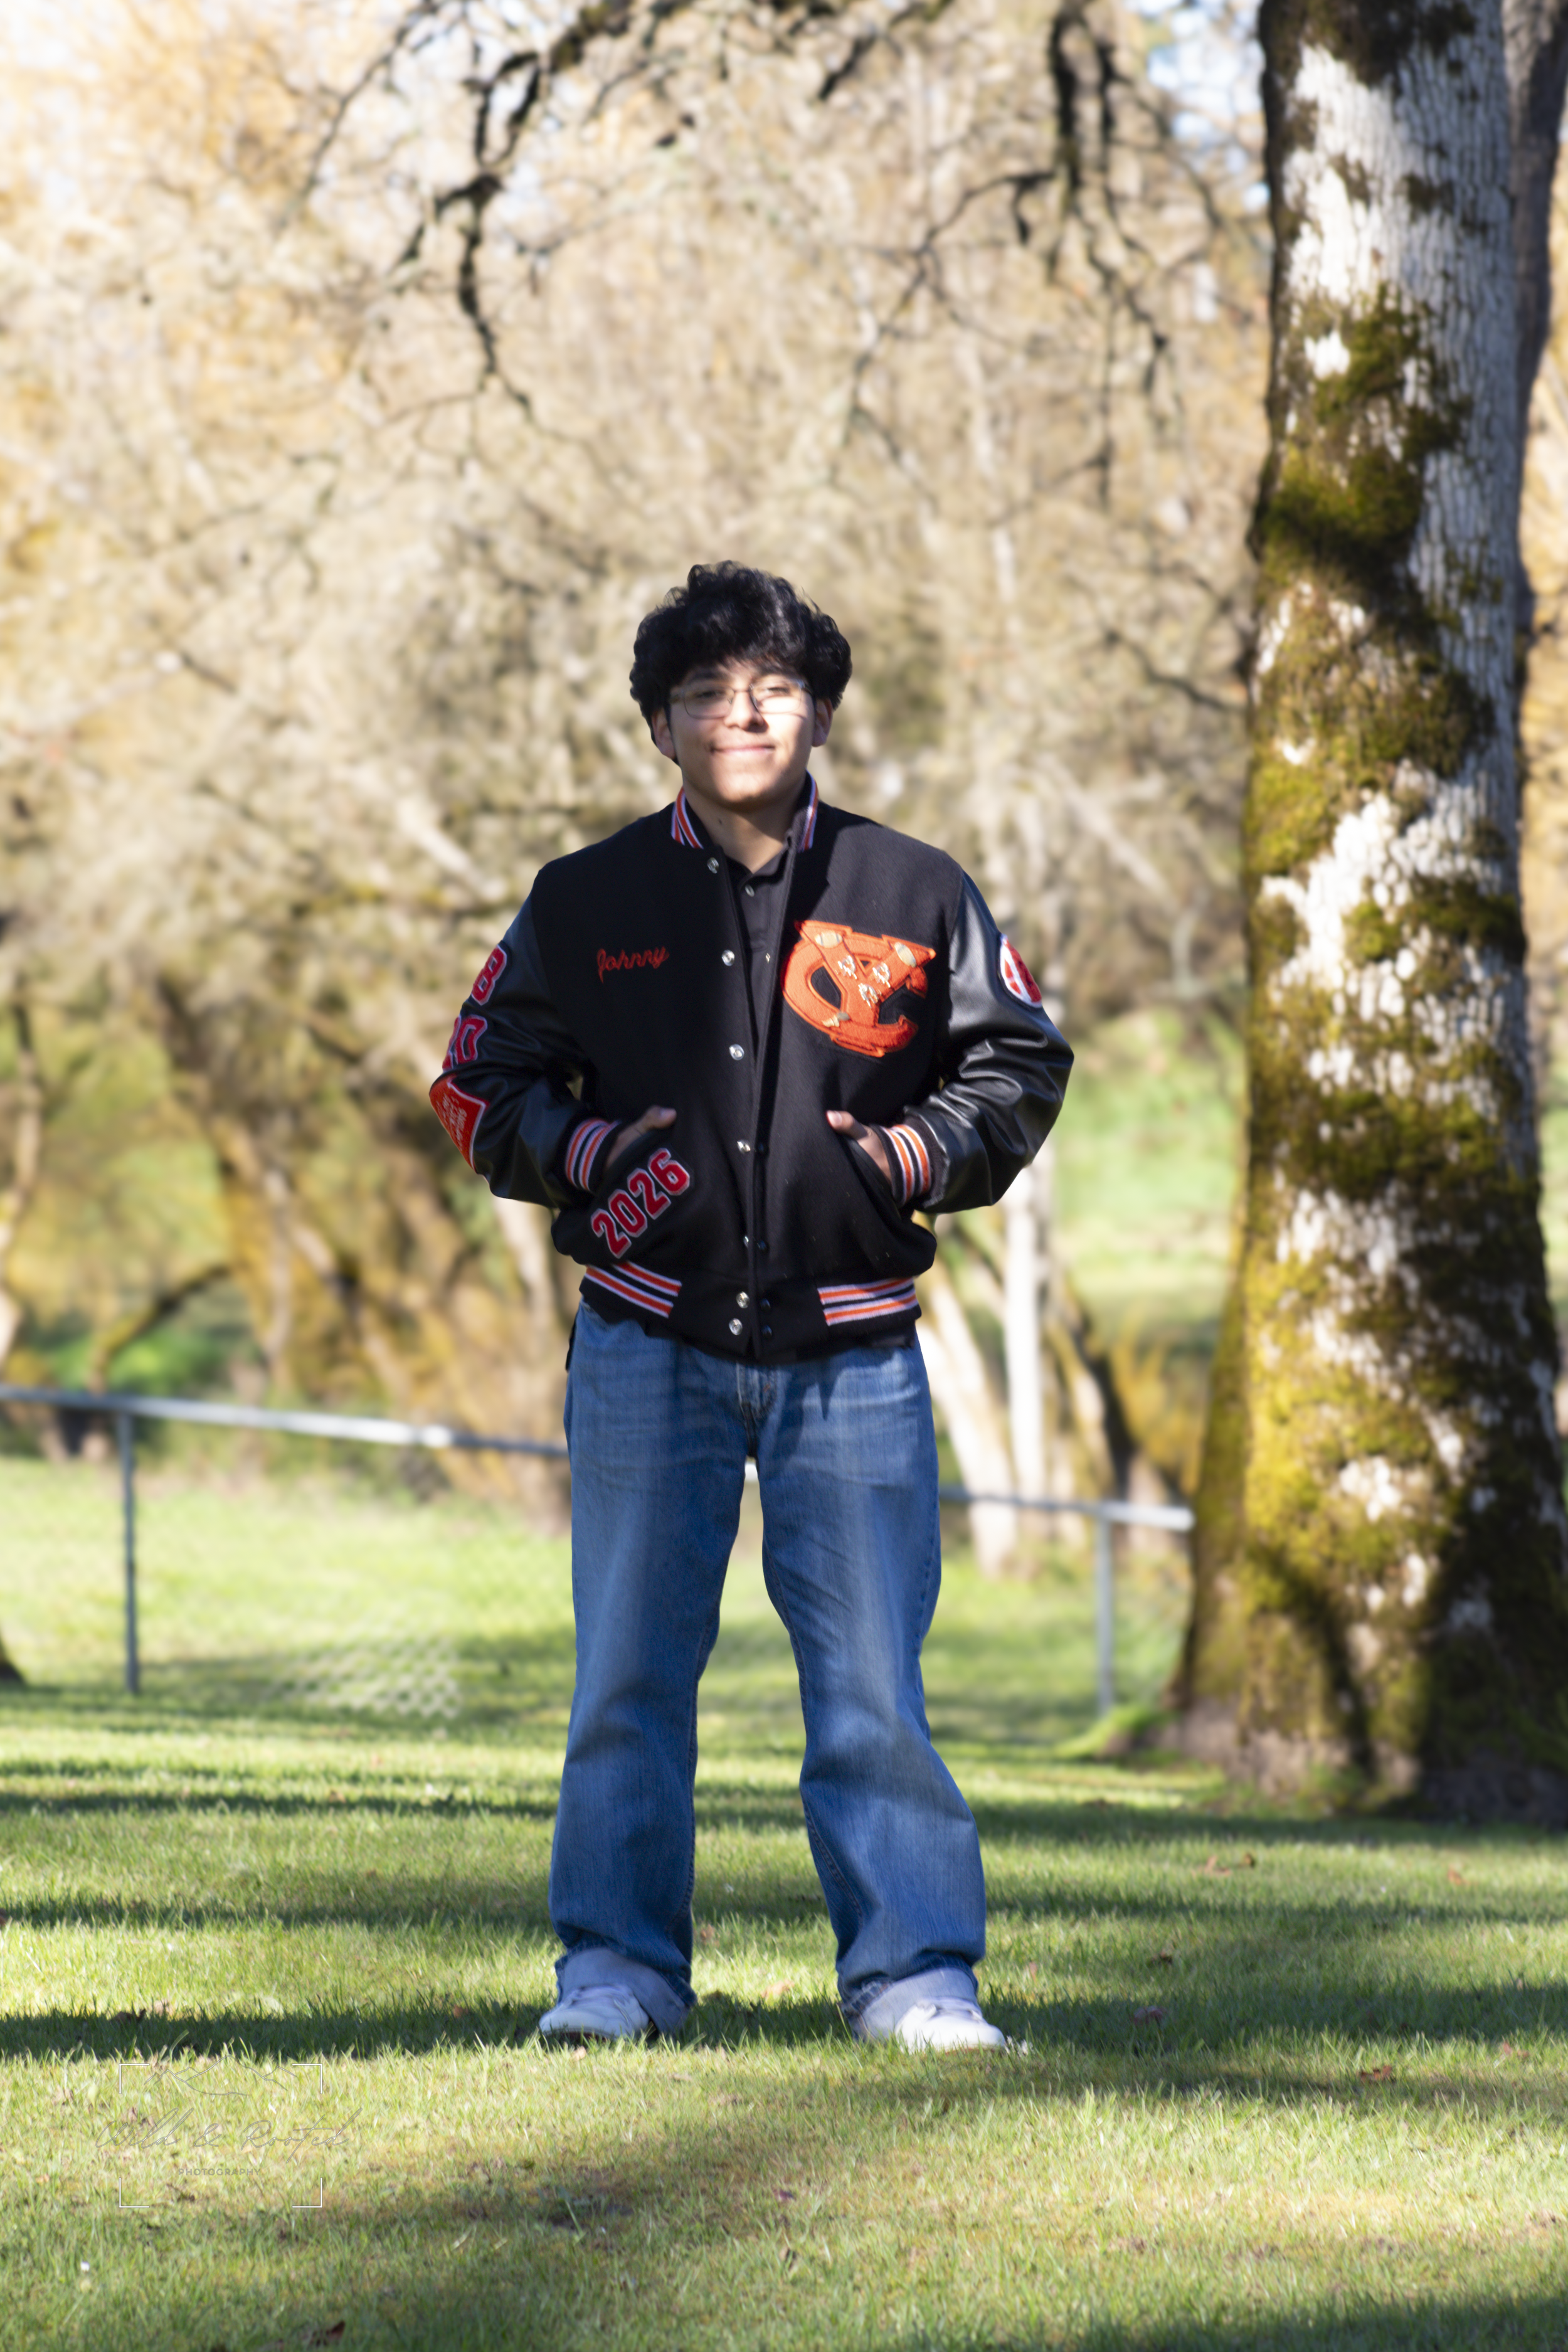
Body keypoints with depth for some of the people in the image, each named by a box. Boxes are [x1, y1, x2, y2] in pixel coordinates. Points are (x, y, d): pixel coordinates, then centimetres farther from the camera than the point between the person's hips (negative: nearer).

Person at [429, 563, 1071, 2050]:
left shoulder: (913, 898, 5)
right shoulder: (587, 905, 6)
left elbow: (1021, 1064, 14)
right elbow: (482, 1085, 13)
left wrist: (932, 1152, -5)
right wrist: (581, 1150, -6)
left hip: (851, 1352, -1)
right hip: (649, 1348, 1)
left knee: (871, 1676, -2)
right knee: (630, 1675, 3)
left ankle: (912, 1971, 5)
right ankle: (619, 1968, 12)